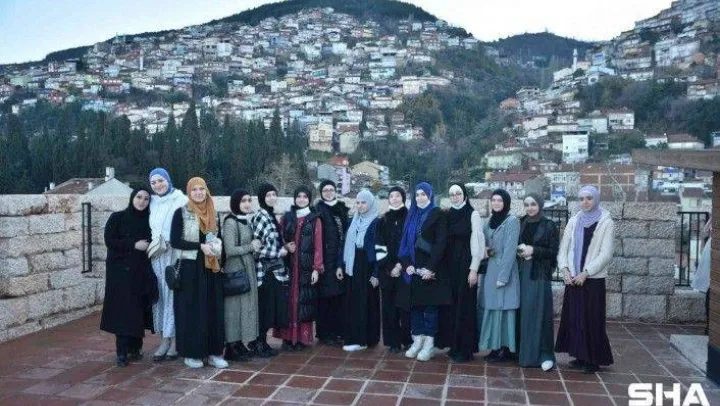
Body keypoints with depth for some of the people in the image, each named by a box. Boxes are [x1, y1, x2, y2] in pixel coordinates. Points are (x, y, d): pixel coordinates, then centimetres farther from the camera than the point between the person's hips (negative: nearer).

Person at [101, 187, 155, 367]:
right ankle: (122, 352, -3)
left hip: (141, 271, 4)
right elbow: (109, 240, -8)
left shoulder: (148, 220, 10)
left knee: (139, 310, 4)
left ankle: (135, 348, 14)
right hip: (121, 270, -4)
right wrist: (133, 245, -15)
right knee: (122, 310, -7)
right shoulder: (117, 218, -1)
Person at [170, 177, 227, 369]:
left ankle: (213, 352, 13)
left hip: (211, 269, 5)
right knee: (192, 310, 0)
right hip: (190, 268, -4)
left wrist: (216, 246, -3)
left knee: (213, 309, 5)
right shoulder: (181, 213, -4)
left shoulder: (212, 214, 11)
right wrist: (200, 246, -18)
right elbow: (174, 241, -11)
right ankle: (191, 353, 10)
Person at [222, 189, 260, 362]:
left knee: (245, 305, 12)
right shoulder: (230, 222, -14)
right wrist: (251, 246, -12)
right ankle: (231, 347, 8)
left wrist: (255, 245, 3)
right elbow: (230, 250, -21)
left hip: (248, 268, 8)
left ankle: (239, 343, 21)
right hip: (235, 270, -8)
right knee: (234, 306, -1)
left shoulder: (246, 221, 10)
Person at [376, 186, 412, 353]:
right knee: (389, 306, 2)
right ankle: (393, 341, 8)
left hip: (405, 269, -3)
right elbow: (379, 245, 7)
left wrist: (401, 265, -12)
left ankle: (407, 341, 6)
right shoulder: (383, 220, 11)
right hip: (387, 269, 3)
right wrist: (390, 266, -5)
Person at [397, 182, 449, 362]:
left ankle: (429, 343, 4)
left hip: (430, 268, -5)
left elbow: (440, 243, -10)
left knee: (430, 305, -2)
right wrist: (407, 264, -2)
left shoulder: (438, 215, -3)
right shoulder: (411, 216, 13)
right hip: (413, 268, 5)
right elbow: (405, 241, 11)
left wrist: (431, 267, -17)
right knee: (414, 304, 6)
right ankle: (417, 341, 14)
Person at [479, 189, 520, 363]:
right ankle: (495, 347, 17)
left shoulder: (512, 221, -9)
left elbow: (510, 251, -15)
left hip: (504, 271, -7)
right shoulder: (489, 221, 12)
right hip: (490, 270, 7)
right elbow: (484, 243, 22)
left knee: (504, 309, -2)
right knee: (492, 308, 9)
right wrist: (485, 250, -2)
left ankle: (506, 350, 6)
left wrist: (503, 276, -18)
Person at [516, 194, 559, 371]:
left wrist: (533, 250, -14)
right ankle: (524, 351, 13)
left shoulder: (549, 226, -2)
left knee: (540, 313, -5)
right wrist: (520, 250, -4)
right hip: (522, 273, 4)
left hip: (540, 274, -4)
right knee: (523, 313, 4)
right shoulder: (521, 224, 10)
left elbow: (554, 251, -3)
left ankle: (545, 354, 2)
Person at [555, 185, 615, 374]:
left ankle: (593, 360, 11)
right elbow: (563, 248, 9)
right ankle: (580, 357, 18)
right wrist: (565, 269, -6)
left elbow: (606, 254, -9)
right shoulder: (574, 221, 9)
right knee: (573, 317, 6)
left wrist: (585, 273, -15)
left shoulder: (606, 223, -3)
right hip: (573, 279, 4)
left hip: (593, 279, -4)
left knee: (591, 319, -1)